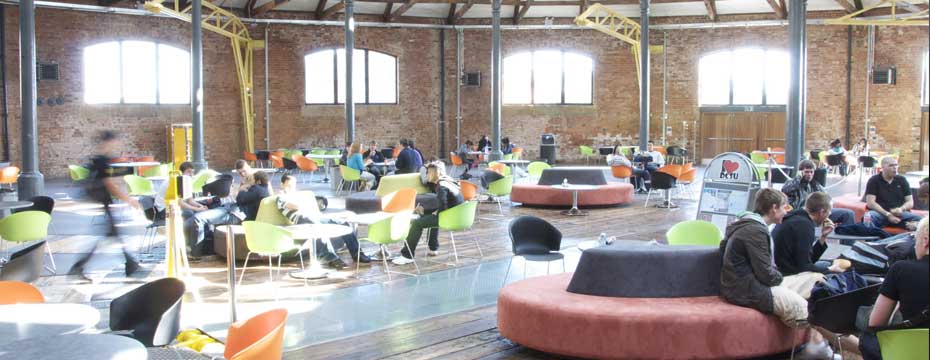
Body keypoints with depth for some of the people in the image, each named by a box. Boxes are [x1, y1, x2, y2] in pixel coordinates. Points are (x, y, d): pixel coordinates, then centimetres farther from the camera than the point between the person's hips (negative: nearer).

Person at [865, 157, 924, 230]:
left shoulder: (902, 180, 16)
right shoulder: (874, 180, 5)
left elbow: (910, 202, 13)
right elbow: (870, 203, -5)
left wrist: (902, 209, -11)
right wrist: (888, 215, -16)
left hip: (899, 214, 3)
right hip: (880, 213, -3)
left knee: (918, 219, -26)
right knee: (869, 217, -37)